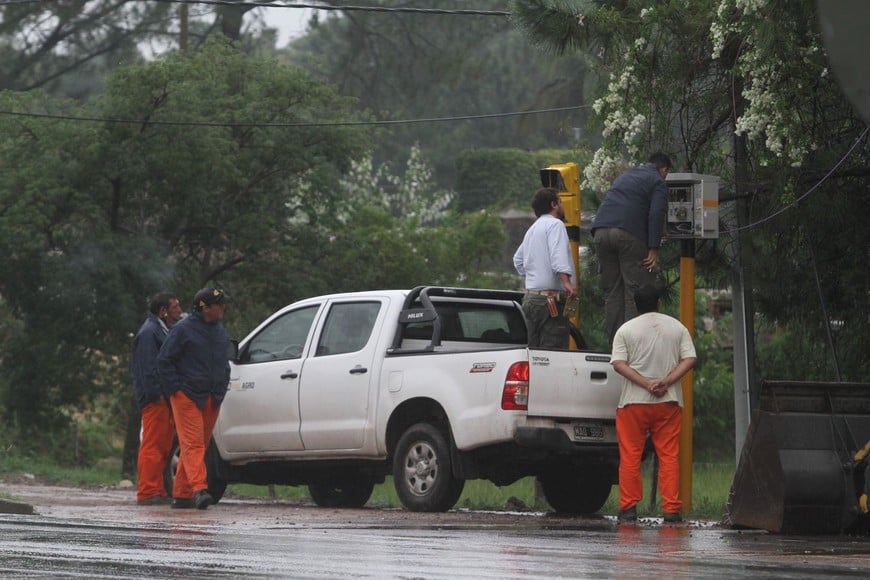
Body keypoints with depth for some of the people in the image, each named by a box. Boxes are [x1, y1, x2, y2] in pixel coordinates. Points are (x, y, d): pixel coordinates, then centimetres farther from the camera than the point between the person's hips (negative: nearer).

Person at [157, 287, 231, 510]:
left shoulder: (220, 332, 17)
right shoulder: (183, 330, -6)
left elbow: (224, 363, 29)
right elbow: (164, 361, -4)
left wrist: (221, 390, 17)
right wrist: (175, 389, -9)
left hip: (211, 399, 7)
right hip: (187, 397, -7)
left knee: (198, 445, 7)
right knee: (193, 443, -15)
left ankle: (181, 494, 12)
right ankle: (199, 489, -27)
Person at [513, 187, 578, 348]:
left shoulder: (532, 229, 23)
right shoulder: (555, 224, -6)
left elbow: (518, 260, 34)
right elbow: (558, 257, -22)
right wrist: (567, 282, -31)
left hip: (529, 297, 9)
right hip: (550, 298, -9)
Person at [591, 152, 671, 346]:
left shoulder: (626, 176, 29)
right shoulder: (657, 182, 6)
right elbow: (656, 214, -7)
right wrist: (653, 249, -10)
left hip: (601, 230, 6)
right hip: (629, 233, -6)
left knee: (612, 291, 8)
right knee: (636, 292, -5)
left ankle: (613, 343, 5)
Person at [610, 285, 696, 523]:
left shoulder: (626, 330, 2)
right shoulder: (677, 327, 8)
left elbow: (619, 364, -8)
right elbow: (689, 359, -1)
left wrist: (646, 383, -12)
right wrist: (666, 382, -8)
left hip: (634, 402, -2)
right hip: (669, 402, 2)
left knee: (630, 457, 3)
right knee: (669, 456, 3)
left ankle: (628, 508, 0)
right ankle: (671, 508, -1)